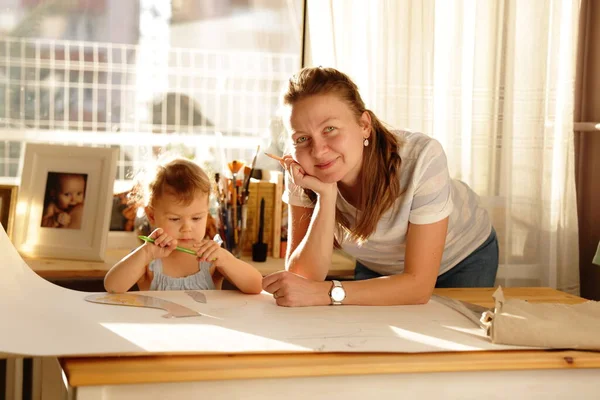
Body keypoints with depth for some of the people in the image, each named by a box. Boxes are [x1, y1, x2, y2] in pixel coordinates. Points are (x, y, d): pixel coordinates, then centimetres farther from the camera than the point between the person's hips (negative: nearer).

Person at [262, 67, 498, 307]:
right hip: (378, 269, 2)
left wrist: (326, 293, -42)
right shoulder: (304, 172, -24)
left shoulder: (421, 158, -35)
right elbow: (304, 278, -29)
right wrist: (326, 195, -39)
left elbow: (419, 285, -33)